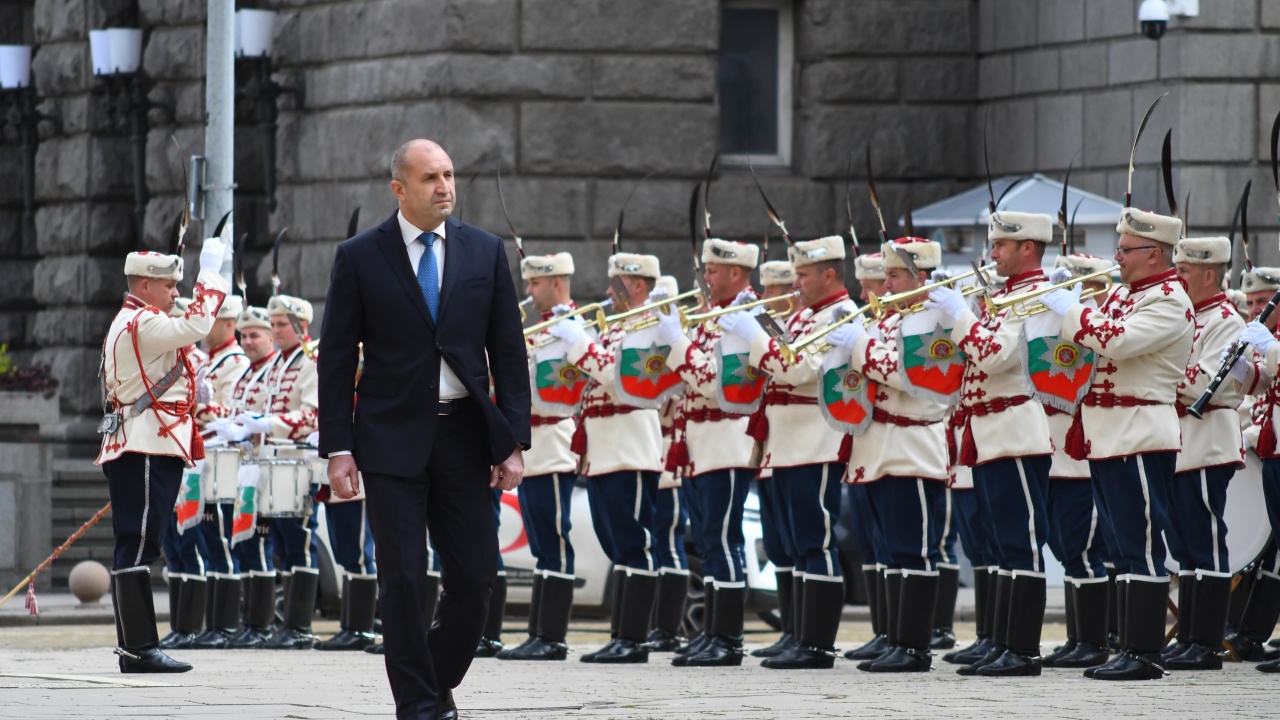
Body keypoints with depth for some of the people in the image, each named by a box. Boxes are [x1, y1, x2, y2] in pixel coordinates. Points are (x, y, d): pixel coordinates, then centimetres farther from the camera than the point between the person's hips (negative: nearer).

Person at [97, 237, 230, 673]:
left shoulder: (126, 325, 22)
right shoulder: (143, 324, -12)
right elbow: (197, 325, -23)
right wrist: (211, 272, -14)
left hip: (135, 452, 11)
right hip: (148, 453, -11)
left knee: (135, 550, 8)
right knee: (137, 549, -11)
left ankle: (135, 646, 9)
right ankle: (139, 649, -13)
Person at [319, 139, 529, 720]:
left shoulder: (485, 252, 7)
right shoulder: (360, 257, 0)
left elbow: (509, 351, 7)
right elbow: (336, 358, 1)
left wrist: (513, 440, 0)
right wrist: (338, 448, -6)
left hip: (465, 434, 2)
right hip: (392, 439, -2)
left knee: (475, 579, 0)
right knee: (402, 580, -4)